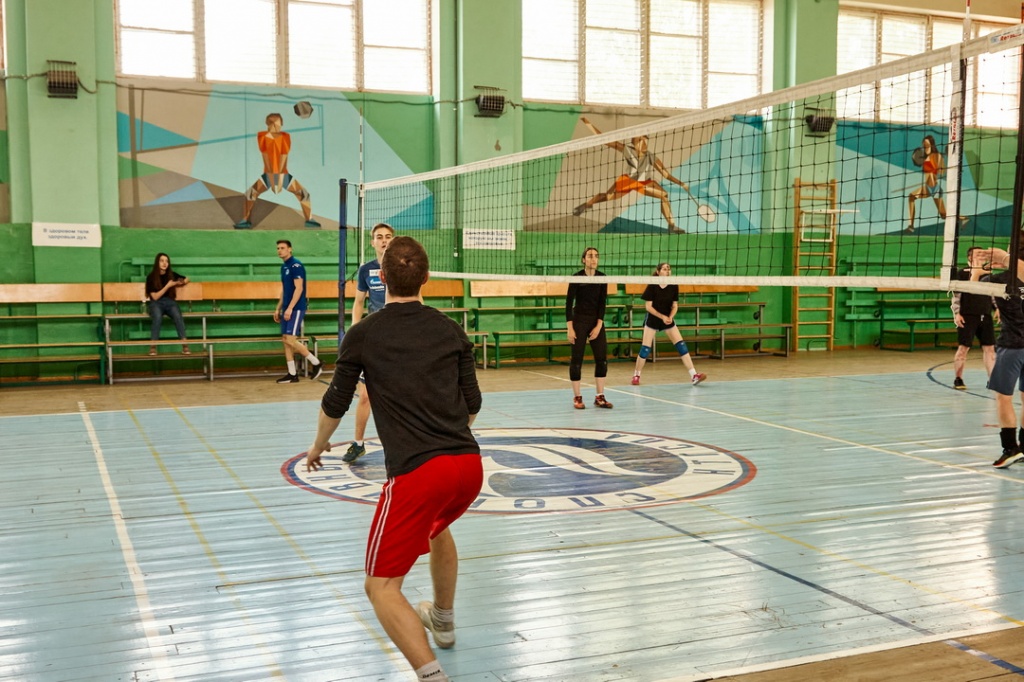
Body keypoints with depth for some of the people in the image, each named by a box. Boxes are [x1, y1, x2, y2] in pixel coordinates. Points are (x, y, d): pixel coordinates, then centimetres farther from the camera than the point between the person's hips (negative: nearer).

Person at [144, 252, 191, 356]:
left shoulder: (171, 274, 8)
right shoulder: (151, 277, -2)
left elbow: (186, 279, 24)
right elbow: (155, 297, -7)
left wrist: (181, 282, 0)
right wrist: (168, 285, -14)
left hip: (169, 301, 2)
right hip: (155, 303, -2)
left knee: (178, 316, -32)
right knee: (157, 317, -37)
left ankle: (185, 345, -35)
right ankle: (153, 347, -34)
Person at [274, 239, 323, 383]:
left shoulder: (296, 265, -12)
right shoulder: (284, 266, 15)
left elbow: (299, 288, -18)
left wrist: (290, 308, -22)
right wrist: (278, 309, 20)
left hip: (296, 308, -9)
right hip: (287, 309, 9)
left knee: (290, 339, -12)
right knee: (285, 340, 5)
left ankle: (316, 363, 1)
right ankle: (292, 374, 9)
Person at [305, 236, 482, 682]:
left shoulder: (363, 335, 2)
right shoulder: (451, 330, 11)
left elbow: (335, 404, 11)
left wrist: (318, 446, 31)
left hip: (417, 473, -5)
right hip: (469, 465, 6)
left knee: (382, 587, 4)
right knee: (438, 525, 38)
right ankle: (443, 620, 55)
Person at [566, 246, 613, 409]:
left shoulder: (602, 278, 1)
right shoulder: (576, 277, -9)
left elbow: (602, 303, 1)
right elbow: (569, 303, -8)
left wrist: (598, 325, -8)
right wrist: (570, 328, -13)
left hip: (597, 321, 4)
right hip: (579, 321, -4)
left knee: (602, 358, -1)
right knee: (577, 359, -2)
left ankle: (600, 397, 7)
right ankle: (577, 397, 7)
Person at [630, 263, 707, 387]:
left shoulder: (674, 286, -6)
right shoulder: (652, 286, -15)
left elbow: (675, 305, 0)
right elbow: (648, 306, -14)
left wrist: (670, 317, -18)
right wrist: (662, 317, -22)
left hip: (668, 320, 3)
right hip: (652, 320, -3)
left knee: (681, 345, -8)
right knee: (645, 348, -4)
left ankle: (694, 376, -9)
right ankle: (636, 375, 15)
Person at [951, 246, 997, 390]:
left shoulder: (987, 273, 13)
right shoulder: (962, 273, -2)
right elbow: (956, 295, -5)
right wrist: (956, 313, -12)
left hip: (985, 316, 5)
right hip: (968, 316, -5)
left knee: (989, 348, 3)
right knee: (963, 347, -4)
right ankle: (958, 379, 5)